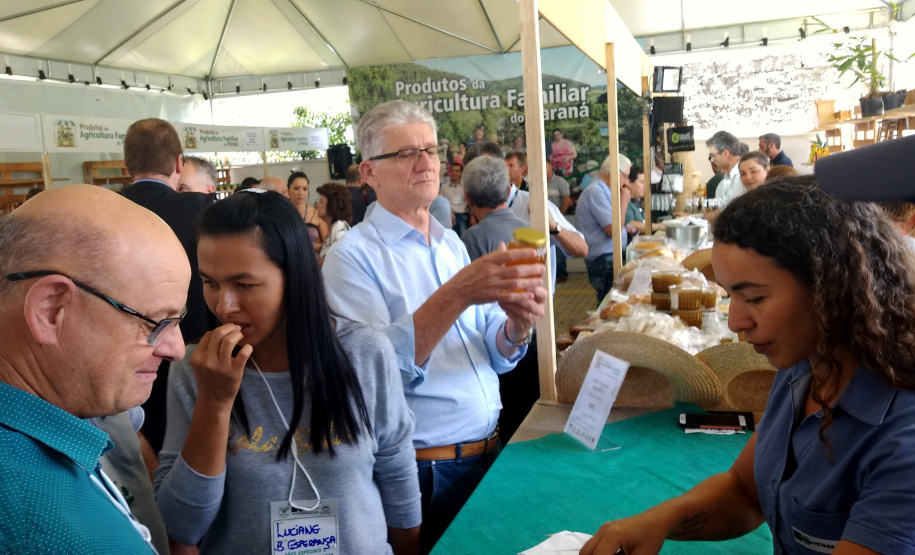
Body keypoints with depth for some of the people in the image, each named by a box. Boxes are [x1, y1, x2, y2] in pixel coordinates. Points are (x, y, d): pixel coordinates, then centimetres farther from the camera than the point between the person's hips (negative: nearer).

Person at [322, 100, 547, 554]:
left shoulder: (452, 244, 8)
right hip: (425, 474, -6)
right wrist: (458, 293, -34)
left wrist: (517, 327, -15)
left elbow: (495, 356, 7)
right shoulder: (352, 257, -12)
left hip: (489, 450, 6)